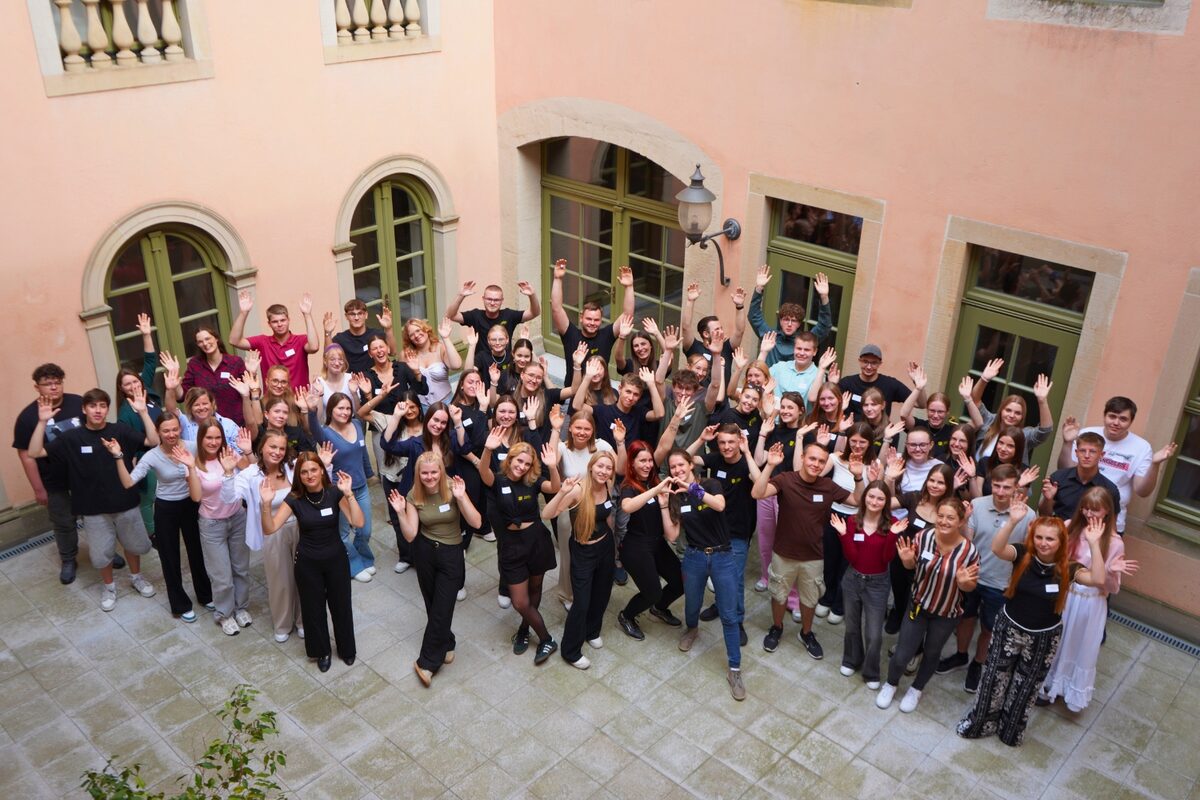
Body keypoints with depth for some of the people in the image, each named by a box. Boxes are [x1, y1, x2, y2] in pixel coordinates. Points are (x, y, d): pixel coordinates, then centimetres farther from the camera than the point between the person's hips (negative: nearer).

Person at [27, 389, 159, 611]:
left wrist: (143, 412, -27)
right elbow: (34, 453, -13)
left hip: (126, 503, 1)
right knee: (101, 554, 11)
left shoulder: (120, 431, -8)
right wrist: (42, 421, -23)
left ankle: (136, 577, 46)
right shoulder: (71, 437, -8)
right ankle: (109, 587, 39)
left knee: (135, 544, 19)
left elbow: (154, 442, -18)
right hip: (94, 509, 0)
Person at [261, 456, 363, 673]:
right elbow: (269, 529, -18)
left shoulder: (335, 494, -14)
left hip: (336, 559, 0)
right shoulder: (295, 499, -13)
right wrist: (266, 504, -34)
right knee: (313, 608, 14)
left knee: (341, 605, 15)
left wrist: (348, 494, -34)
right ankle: (322, 651, 38)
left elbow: (358, 522, -23)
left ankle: (346, 649, 39)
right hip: (307, 563, 0)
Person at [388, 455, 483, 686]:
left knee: (441, 609, -2)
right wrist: (400, 513, -24)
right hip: (424, 552, 3)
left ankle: (427, 663, 11)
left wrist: (460, 497, -33)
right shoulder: (414, 496, -9)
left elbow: (476, 523, -22)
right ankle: (446, 644, 41)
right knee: (432, 605, 16)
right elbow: (410, 535, -10)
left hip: (451, 554, -3)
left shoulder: (453, 488, -17)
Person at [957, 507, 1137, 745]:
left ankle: (1012, 729, 43)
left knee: (1027, 685, 20)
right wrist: (1013, 521, -51)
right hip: (1009, 627, -1)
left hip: (1044, 637, 1)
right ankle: (980, 722, 35)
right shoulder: (1023, 555, -18)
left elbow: (1098, 580, -32)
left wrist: (1093, 544, -38)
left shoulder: (1067, 568, -16)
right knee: (994, 677, 12)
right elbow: (997, 549, -38)